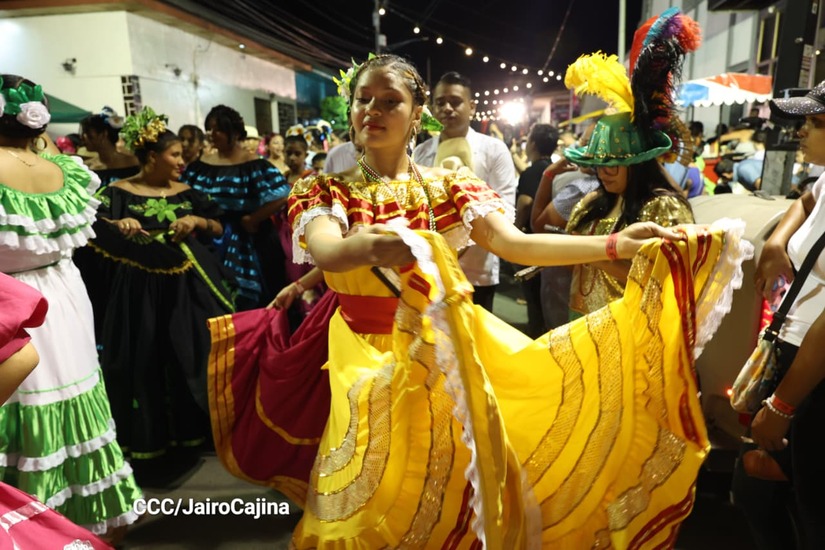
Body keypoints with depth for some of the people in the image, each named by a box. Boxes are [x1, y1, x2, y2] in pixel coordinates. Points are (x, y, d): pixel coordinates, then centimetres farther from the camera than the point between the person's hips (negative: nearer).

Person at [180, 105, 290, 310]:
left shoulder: (254, 165, -8)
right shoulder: (200, 165, 8)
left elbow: (281, 196, -18)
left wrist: (251, 219, -14)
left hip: (246, 243, -4)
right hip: (210, 245, 5)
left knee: (249, 305, 3)